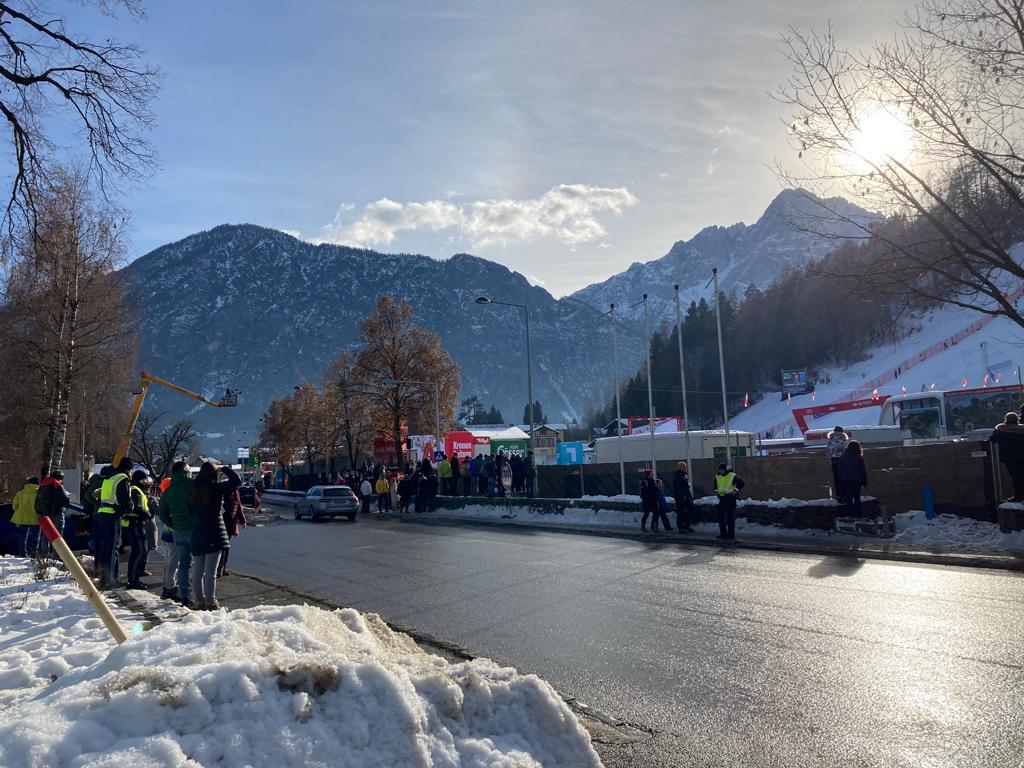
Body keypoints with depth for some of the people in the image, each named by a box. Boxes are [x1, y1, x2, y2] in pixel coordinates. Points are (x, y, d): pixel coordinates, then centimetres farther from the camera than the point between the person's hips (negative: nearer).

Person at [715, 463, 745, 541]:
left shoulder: (732, 476, -12)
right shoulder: (717, 476, 9)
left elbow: (741, 483, -10)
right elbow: (716, 484, 28)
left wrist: (736, 490, -16)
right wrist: (716, 490, 16)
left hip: (730, 498, -7)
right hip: (722, 498, 7)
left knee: (730, 517, -5)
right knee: (721, 516, 8)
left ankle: (731, 535, 0)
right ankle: (723, 534, 19)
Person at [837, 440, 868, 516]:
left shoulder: (843, 457, -1)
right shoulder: (859, 458, -8)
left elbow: (840, 469, 4)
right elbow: (863, 470, -4)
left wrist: (841, 480, 11)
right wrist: (865, 481, 4)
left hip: (846, 480, 2)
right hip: (857, 480, -2)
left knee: (848, 498, 9)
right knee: (857, 497, 7)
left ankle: (849, 512, 11)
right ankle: (857, 512, 7)